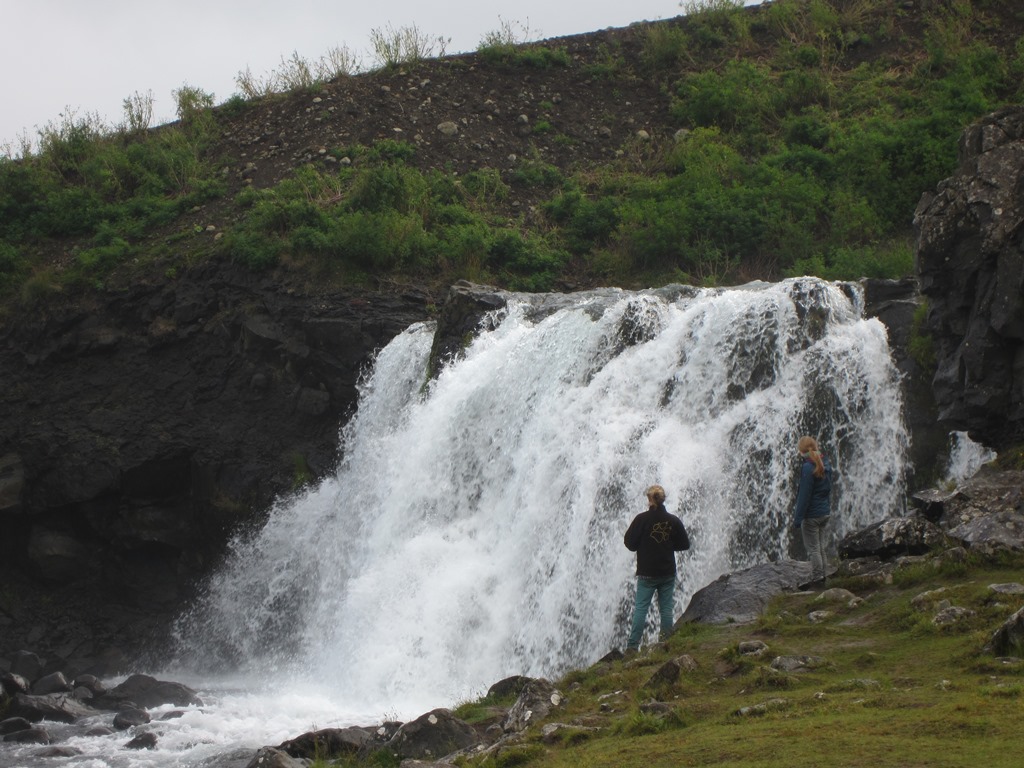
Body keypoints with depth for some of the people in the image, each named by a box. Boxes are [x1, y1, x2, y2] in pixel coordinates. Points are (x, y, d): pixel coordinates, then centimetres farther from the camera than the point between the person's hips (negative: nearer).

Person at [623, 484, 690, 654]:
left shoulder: (642, 519, -11)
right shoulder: (673, 520, -2)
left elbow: (629, 542, -8)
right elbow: (684, 544, 5)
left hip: (647, 573, -2)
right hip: (668, 572, 2)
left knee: (641, 608, 0)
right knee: (666, 608, 10)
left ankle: (632, 646, -4)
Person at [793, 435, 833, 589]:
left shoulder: (808, 467, -19)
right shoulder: (825, 464, 6)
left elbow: (804, 494, -19)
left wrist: (798, 517, -15)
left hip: (812, 514, -8)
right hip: (825, 511, 8)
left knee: (813, 548, -1)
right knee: (822, 547, 15)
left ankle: (817, 579, 1)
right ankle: (823, 576, 21)